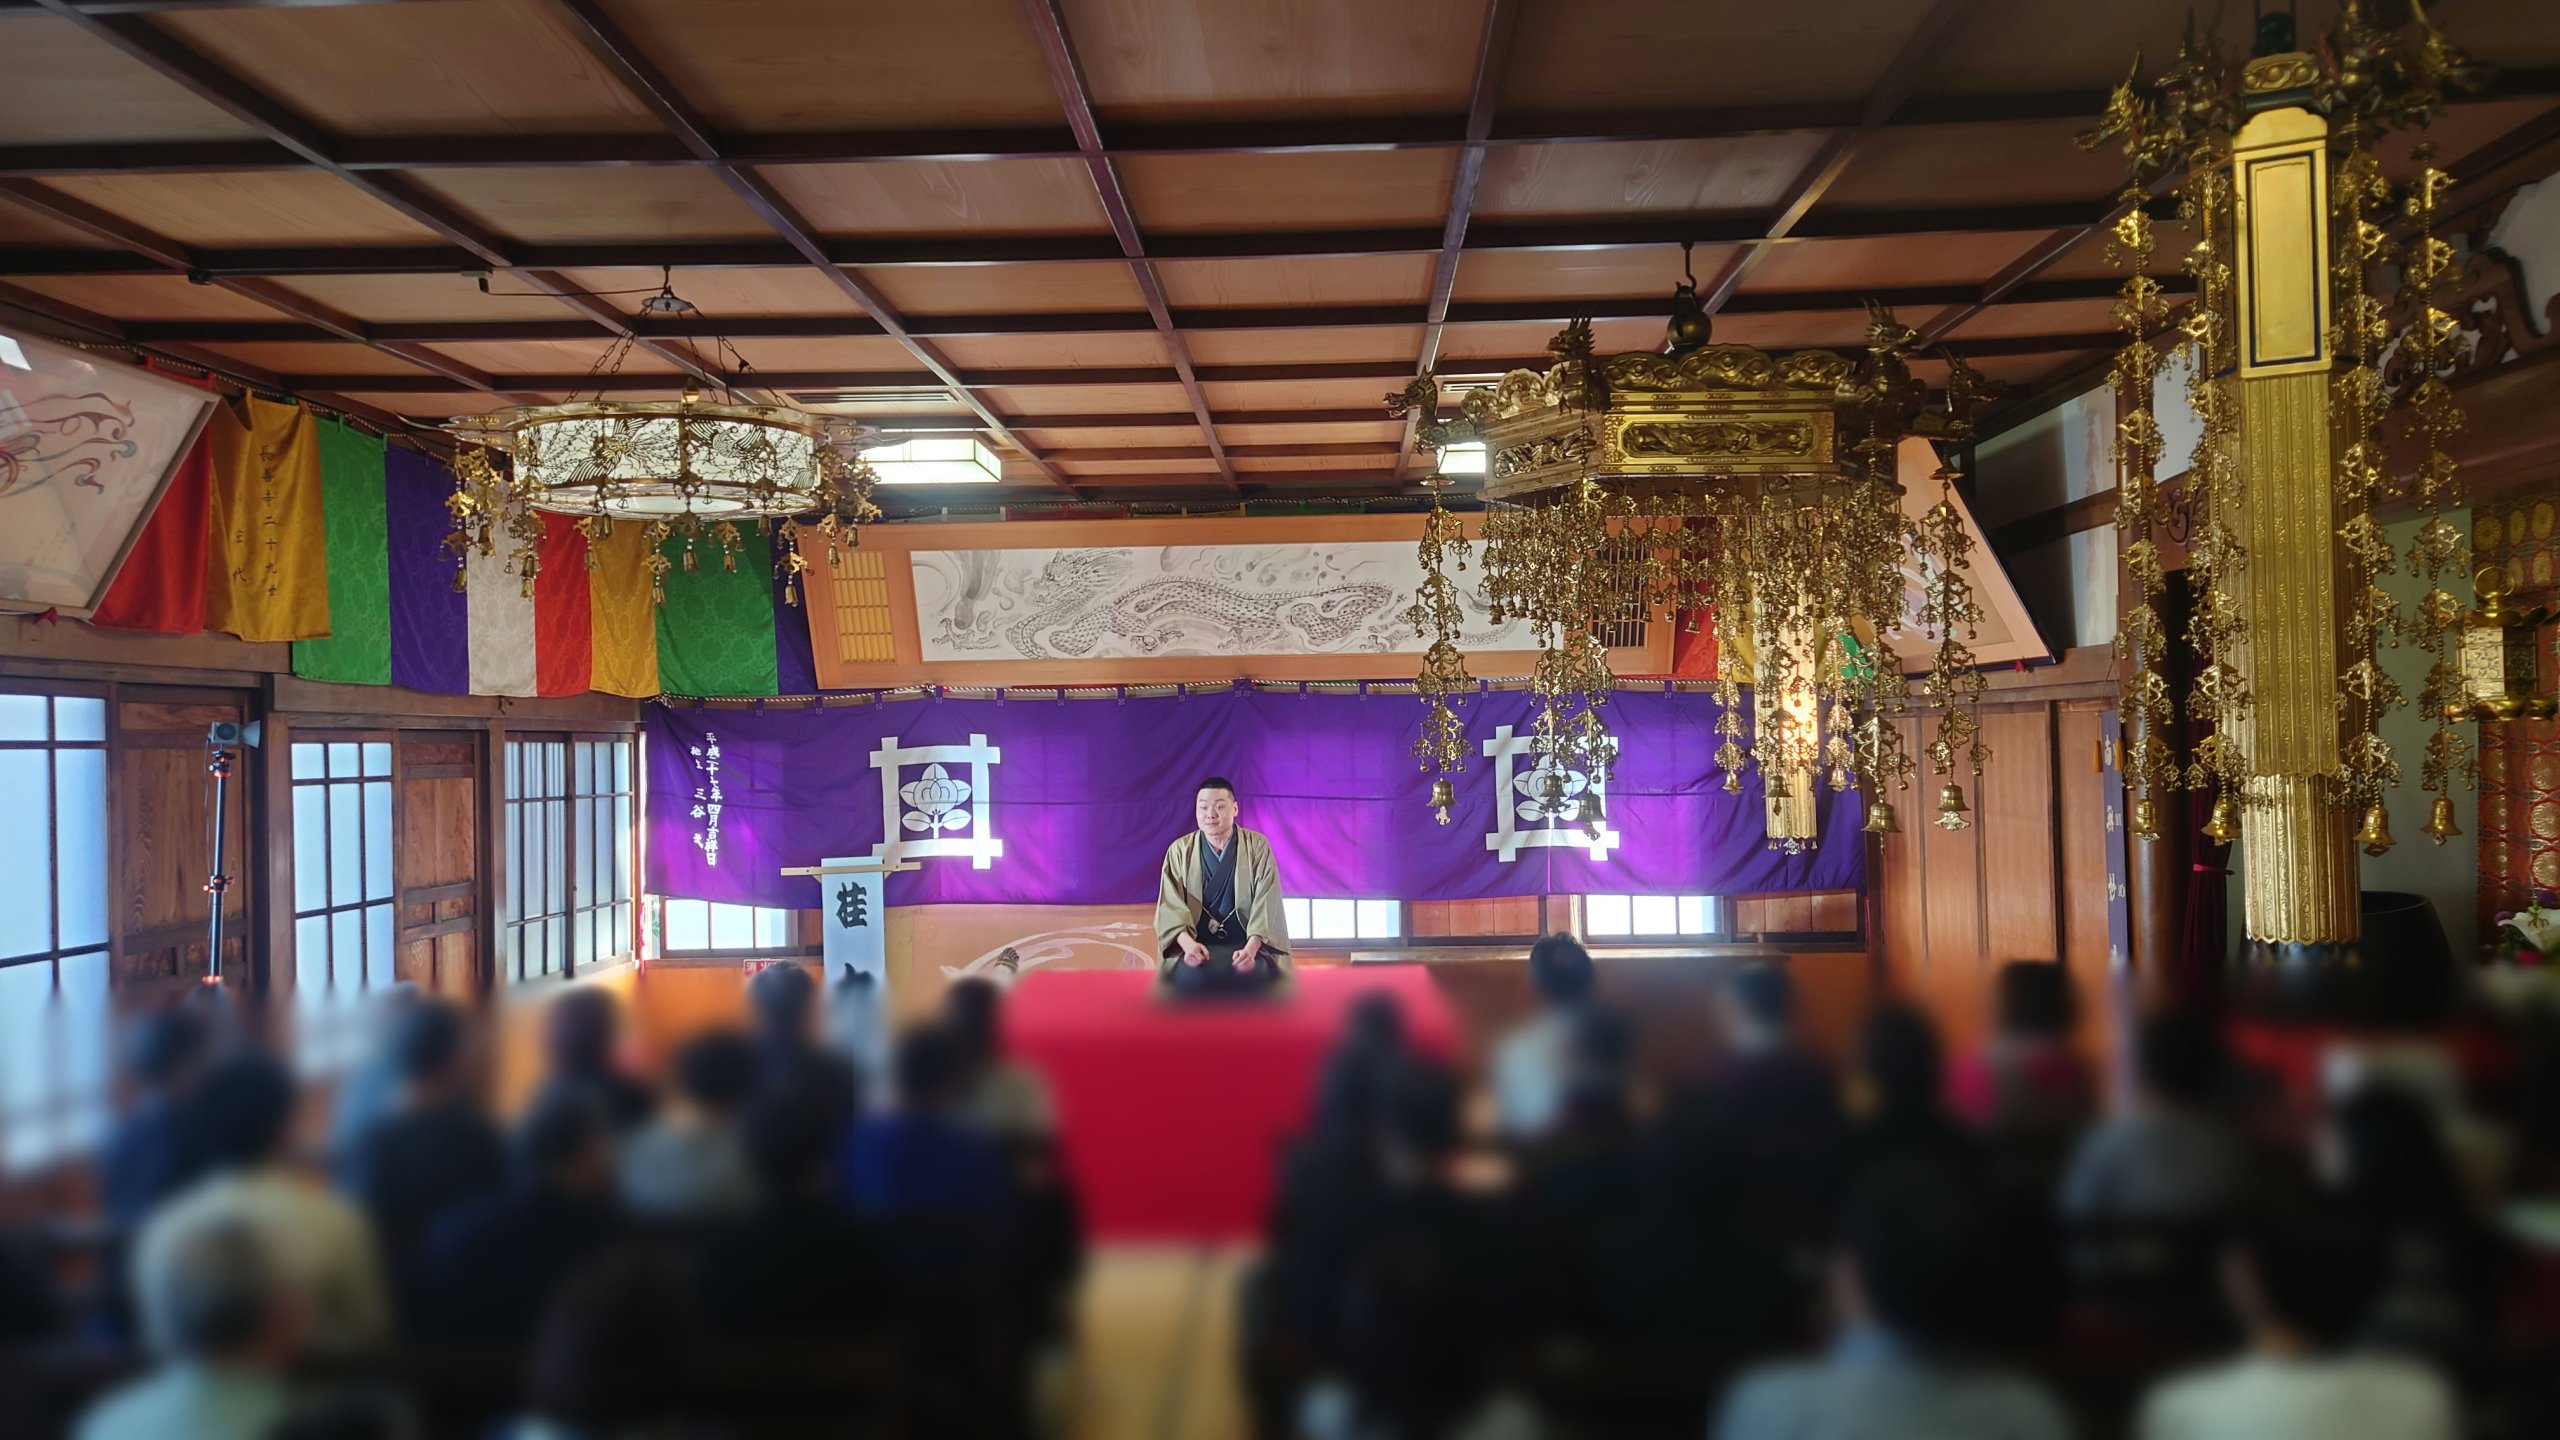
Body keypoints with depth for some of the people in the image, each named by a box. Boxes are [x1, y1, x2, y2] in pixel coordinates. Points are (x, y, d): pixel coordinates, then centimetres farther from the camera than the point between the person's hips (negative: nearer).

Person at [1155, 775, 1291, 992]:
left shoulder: (1257, 846, 0)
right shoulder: (1179, 851, 3)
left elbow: (1267, 903, -9)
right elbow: (1169, 905, -7)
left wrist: (1251, 948, -27)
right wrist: (1188, 944, -28)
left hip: (1247, 943, 0)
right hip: (1196, 945, 0)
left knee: (1250, 976, -33)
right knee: (1192, 977, -32)